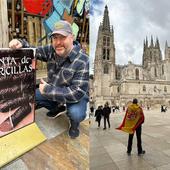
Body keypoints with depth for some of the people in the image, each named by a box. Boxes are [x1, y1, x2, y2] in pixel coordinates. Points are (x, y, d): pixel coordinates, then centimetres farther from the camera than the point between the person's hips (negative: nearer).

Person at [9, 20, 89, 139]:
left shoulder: (82, 61, -30)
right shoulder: (51, 50, -11)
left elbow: (76, 93, -33)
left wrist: (47, 90, -30)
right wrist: (21, 44, -19)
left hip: (76, 96, -6)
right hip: (53, 91, 6)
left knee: (75, 113, -35)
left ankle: (74, 123, 6)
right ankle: (58, 107, 22)